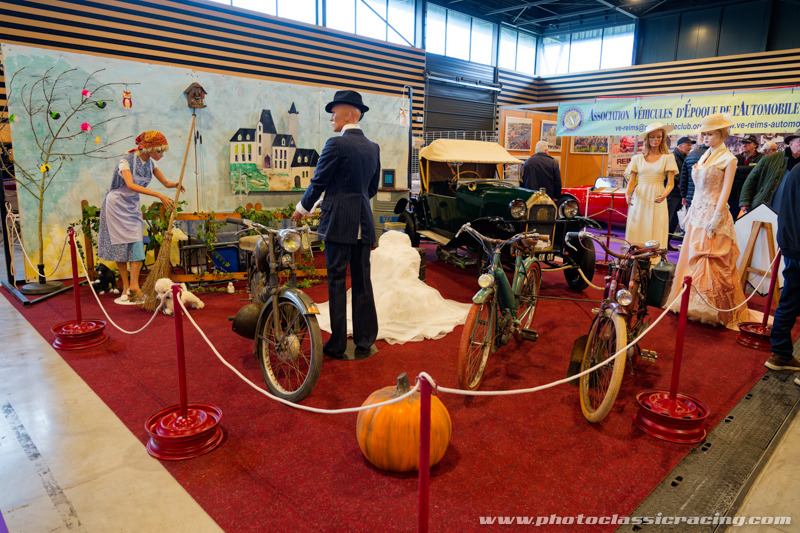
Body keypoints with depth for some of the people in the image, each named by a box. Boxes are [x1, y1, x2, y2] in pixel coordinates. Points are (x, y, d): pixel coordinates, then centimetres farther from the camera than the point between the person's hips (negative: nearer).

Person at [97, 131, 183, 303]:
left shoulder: (150, 163, -1)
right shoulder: (126, 162, -21)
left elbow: (165, 182, 5)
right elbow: (131, 185, -37)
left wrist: (175, 184, -19)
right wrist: (159, 195, -45)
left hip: (132, 206, 6)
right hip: (116, 205, -6)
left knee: (136, 244, -6)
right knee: (120, 245, 0)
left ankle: (133, 285, -7)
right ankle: (126, 287, 7)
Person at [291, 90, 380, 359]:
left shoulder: (337, 144, -10)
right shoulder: (373, 147, 11)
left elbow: (318, 182, -5)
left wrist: (302, 209, 11)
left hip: (339, 222, -6)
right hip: (364, 223, 6)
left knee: (337, 282, 2)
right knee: (362, 282, 10)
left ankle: (337, 345, 9)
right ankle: (365, 342, 17)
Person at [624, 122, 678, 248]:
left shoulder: (668, 158, 7)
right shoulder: (637, 158, 10)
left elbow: (670, 182, 2)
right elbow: (631, 181, 8)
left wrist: (665, 194, -19)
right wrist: (628, 193, -14)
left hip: (657, 201, -1)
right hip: (639, 200, 1)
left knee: (655, 235, -5)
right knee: (637, 233, -4)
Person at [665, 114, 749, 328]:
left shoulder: (728, 159, -7)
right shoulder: (705, 156, 14)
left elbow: (725, 191, -12)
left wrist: (716, 219, -19)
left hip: (712, 214, -8)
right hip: (697, 213, 8)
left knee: (710, 263, -8)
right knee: (691, 258, 9)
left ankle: (717, 310, 2)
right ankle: (693, 304, 19)